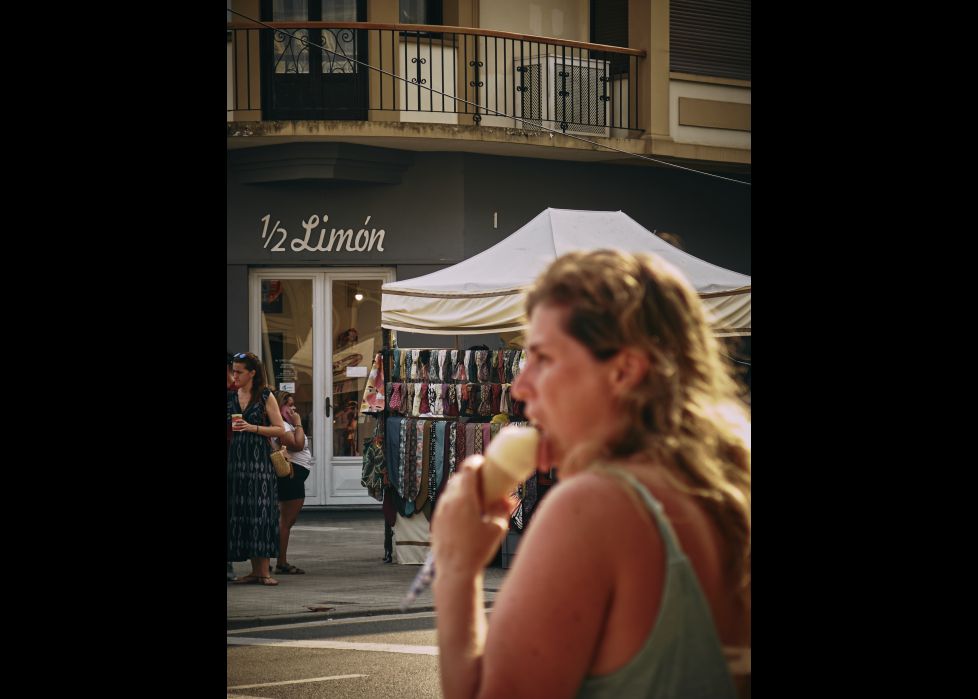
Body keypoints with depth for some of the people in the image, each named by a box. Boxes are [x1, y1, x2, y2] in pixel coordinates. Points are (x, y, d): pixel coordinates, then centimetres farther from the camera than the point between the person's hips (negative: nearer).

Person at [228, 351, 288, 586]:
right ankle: (254, 571, 5)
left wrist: (252, 428, -12)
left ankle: (264, 571, -6)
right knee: (240, 513, 1)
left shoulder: (265, 396, 1)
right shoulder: (230, 397, 12)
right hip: (236, 459, 4)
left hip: (259, 460, -4)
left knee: (260, 512, -8)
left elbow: (280, 430, -3)